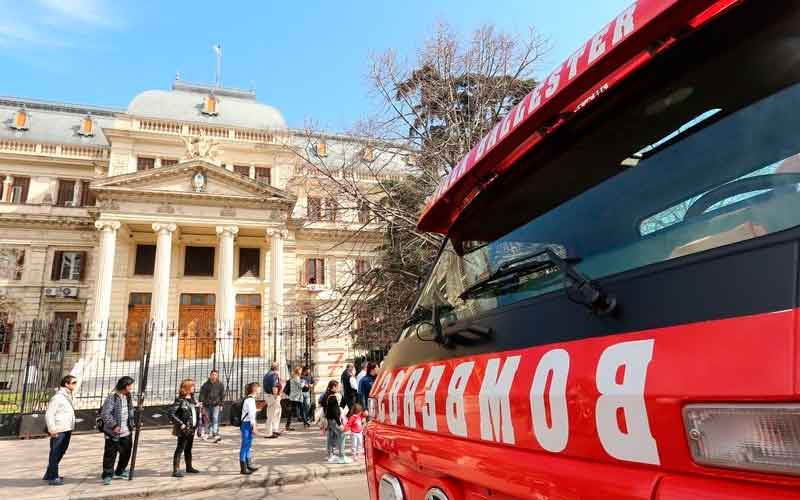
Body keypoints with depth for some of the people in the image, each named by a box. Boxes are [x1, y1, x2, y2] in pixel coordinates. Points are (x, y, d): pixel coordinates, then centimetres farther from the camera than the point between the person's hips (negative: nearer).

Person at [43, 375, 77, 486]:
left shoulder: (69, 396, 12)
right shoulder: (57, 397, -14)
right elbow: (49, 414, -16)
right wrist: (52, 430, -18)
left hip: (67, 430, 9)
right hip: (59, 431, -9)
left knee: (61, 452, 18)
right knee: (55, 453, 1)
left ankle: (49, 474, 33)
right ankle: (52, 478, 10)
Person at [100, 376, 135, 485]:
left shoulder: (128, 397, 10)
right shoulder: (112, 397, -16)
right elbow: (105, 414, -21)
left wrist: (132, 424, 10)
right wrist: (114, 425, -23)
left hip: (126, 432, 8)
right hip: (113, 433, -8)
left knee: (126, 453, 15)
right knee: (110, 454, 0)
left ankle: (120, 472, 33)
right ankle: (107, 475, 12)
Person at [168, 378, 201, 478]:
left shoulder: (192, 398, 9)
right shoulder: (180, 400, -15)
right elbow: (170, 413, -20)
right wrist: (180, 424, -22)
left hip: (191, 429, 8)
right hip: (184, 429, -8)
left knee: (188, 449, 19)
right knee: (180, 448, -4)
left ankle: (189, 467, 31)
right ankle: (176, 470, -1)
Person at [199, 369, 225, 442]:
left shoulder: (220, 384, 4)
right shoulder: (206, 384, 4)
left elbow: (222, 395, 7)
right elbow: (202, 394, 4)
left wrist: (221, 404, 2)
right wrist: (201, 402, -8)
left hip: (216, 404, -2)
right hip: (207, 404, 2)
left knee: (215, 419, -14)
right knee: (209, 420, 11)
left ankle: (216, 434, -20)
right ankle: (210, 433, 26)